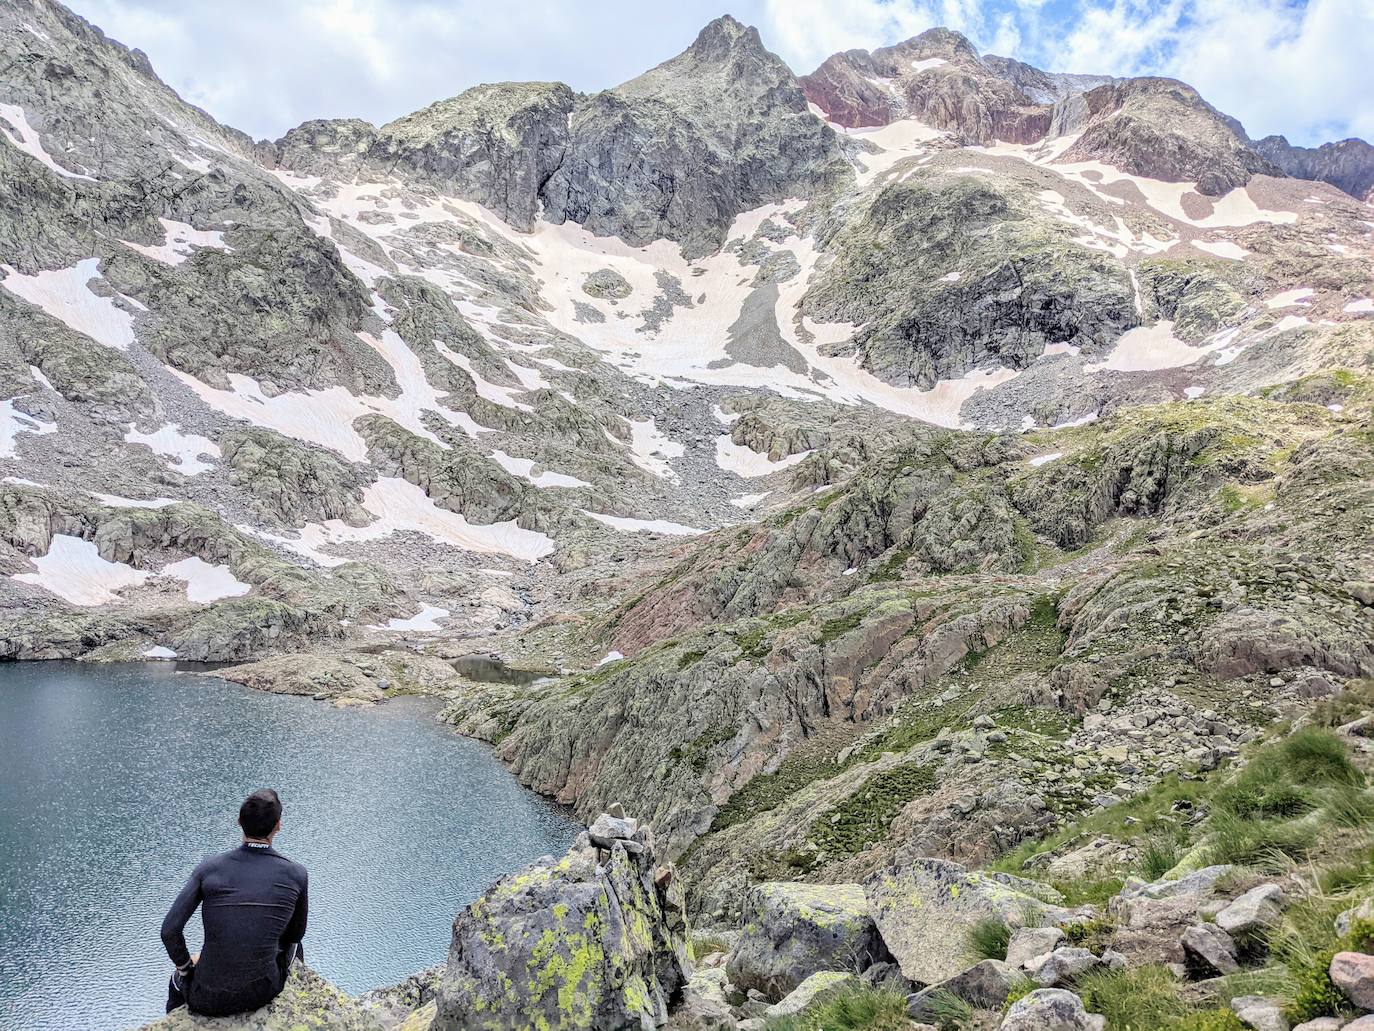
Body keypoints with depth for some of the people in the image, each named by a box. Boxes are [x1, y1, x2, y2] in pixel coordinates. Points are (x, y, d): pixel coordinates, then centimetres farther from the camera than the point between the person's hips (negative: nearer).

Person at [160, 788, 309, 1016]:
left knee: (179, 980, 39)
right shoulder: (296, 874, -10)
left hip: (209, 997, 0)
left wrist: (185, 966, 8)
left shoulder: (209, 869, -10)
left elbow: (170, 930, -11)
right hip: (263, 992, 0)